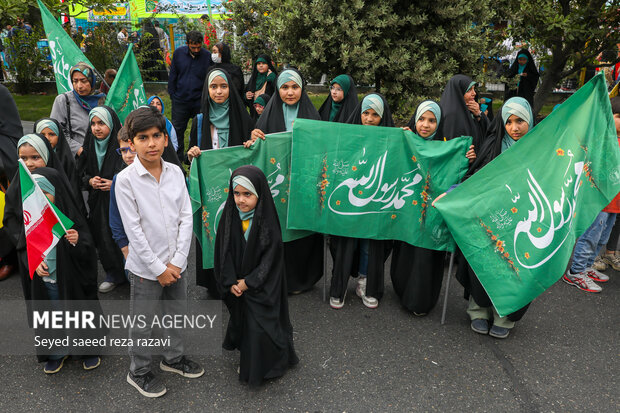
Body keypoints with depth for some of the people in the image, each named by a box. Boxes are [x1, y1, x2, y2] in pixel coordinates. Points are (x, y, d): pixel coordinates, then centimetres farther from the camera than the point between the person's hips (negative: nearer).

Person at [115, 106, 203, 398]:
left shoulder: (175, 172, -3)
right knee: (143, 324, 13)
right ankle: (139, 372, 36)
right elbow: (133, 230, -15)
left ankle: (173, 358, 45)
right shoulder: (126, 180, -14)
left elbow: (186, 218, -2)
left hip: (175, 264, 4)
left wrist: (177, 261, -8)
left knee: (175, 314, 21)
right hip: (146, 267, -4)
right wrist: (159, 268, -14)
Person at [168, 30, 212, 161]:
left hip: (200, 101, -1)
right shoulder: (179, 53, 2)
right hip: (180, 100, 2)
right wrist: (172, 94, 6)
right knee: (177, 130, 7)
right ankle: (177, 159, 20)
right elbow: (173, 75, 10)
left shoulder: (208, 56, -4)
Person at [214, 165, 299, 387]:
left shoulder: (267, 220, -18)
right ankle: (246, 362, 40)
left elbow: (271, 258, -16)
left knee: (260, 328, -2)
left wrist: (249, 282, -16)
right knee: (241, 321, 18)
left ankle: (264, 368, 22)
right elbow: (223, 252, -3)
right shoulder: (229, 216, -7)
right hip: (237, 285, 4)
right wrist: (230, 282, -10)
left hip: (262, 286, -4)